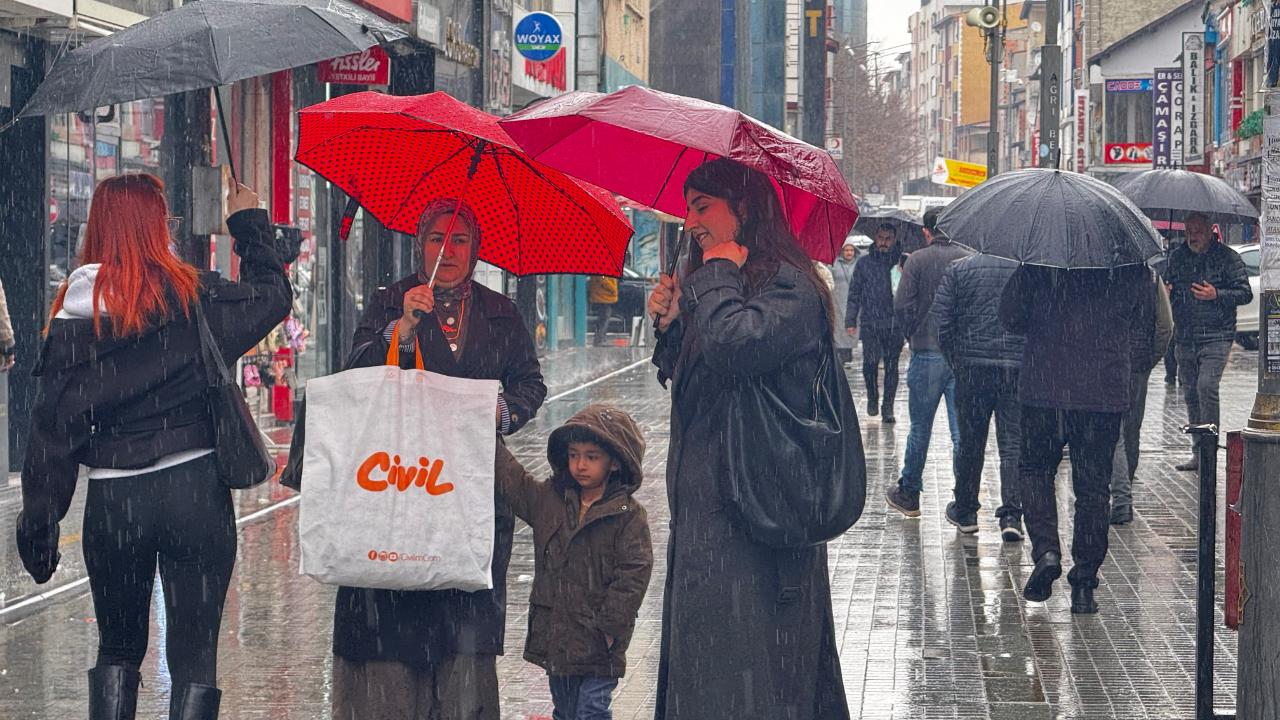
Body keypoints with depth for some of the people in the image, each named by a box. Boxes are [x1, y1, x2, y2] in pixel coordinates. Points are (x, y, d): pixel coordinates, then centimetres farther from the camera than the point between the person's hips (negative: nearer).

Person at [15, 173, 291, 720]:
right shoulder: (191, 296, -7)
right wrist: (250, 225, 26)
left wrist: (39, 524, 5)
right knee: (193, 653, 3)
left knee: (117, 648, 18)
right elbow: (272, 297, 11)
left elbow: (53, 423, -1)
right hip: (193, 489, -2)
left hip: (111, 501, 2)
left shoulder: (73, 312, -1)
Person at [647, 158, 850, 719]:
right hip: (707, 504, 10)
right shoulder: (723, 285, 17)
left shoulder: (789, 287, -12)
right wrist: (669, 323, 6)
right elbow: (684, 381, 24)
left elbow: (732, 346, -31)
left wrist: (716, 274, -14)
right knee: (701, 665, 13)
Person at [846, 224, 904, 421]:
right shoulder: (864, 264, 8)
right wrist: (850, 321, 2)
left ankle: (888, 406, 11)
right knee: (871, 361, -11)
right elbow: (854, 294, 9)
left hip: (895, 324, 0)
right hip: (870, 322, 0)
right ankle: (872, 396, 13)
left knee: (891, 365, 2)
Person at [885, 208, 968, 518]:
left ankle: (908, 494, 21)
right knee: (962, 430, 4)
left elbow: (902, 305, -10)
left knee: (920, 429, 11)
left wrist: (913, 335, 6)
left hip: (927, 353, -1)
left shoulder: (918, 260, -5)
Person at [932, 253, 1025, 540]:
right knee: (1013, 443, 2)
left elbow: (941, 320, -2)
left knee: (970, 442, 12)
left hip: (972, 368, 0)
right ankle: (1011, 514, -6)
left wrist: (954, 360, 7)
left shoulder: (958, 270, 0)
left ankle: (965, 511, 22)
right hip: (1018, 369, 0)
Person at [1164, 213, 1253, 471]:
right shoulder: (1177, 256, 11)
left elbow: (1245, 293, -4)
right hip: (1185, 338, 5)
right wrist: (1166, 292, 0)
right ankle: (1198, 453, 17)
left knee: (1207, 387, -19)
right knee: (1190, 393, 8)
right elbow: (1167, 284, 24)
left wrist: (1217, 295, -18)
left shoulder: (1227, 258, -3)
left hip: (1216, 336, -5)